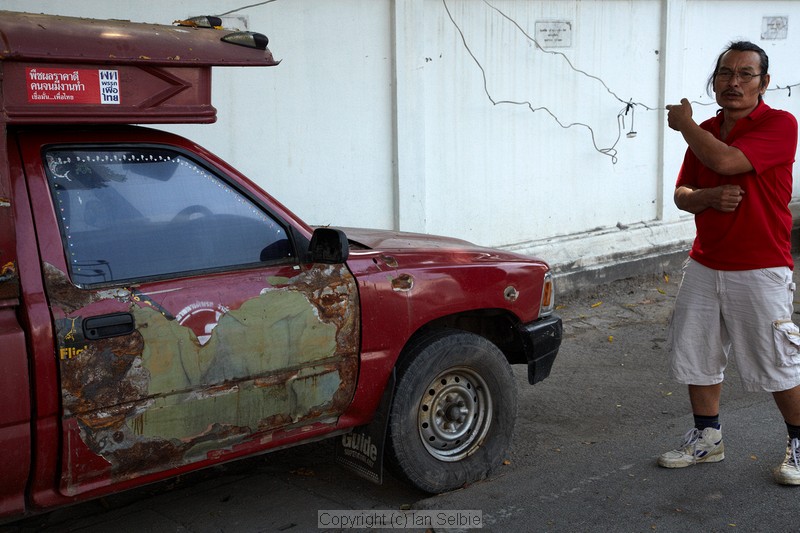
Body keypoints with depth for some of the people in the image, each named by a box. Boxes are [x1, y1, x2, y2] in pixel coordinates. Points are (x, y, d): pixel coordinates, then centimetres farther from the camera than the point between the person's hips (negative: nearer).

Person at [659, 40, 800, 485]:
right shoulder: (704, 132, 10)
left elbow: (727, 161, -27)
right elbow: (681, 194, 10)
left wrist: (683, 122, -10)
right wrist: (709, 197, -14)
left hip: (761, 270, -6)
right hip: (705, 266, 7)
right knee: (695, 356, 13)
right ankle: (707, 439, 30)